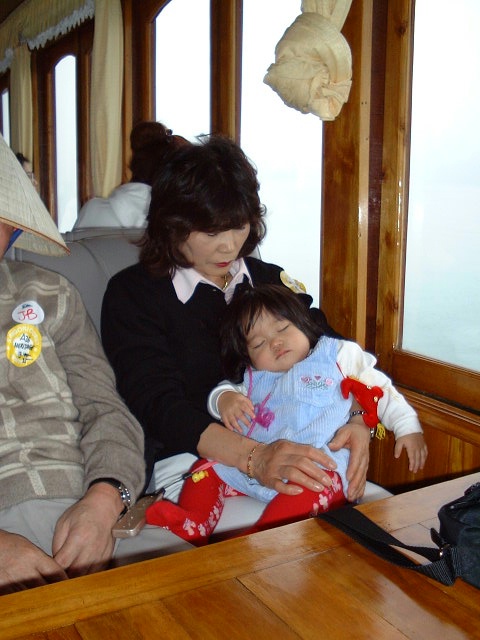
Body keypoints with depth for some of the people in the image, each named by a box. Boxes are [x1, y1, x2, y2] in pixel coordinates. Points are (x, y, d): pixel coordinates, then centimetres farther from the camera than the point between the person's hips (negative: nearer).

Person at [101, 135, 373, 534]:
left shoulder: (271, 281, 16)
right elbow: (158, 403, -12)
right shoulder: (133, 293, 1)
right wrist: (253, 456, -28)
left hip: (291, 452, 6)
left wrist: (358, 422, -15)